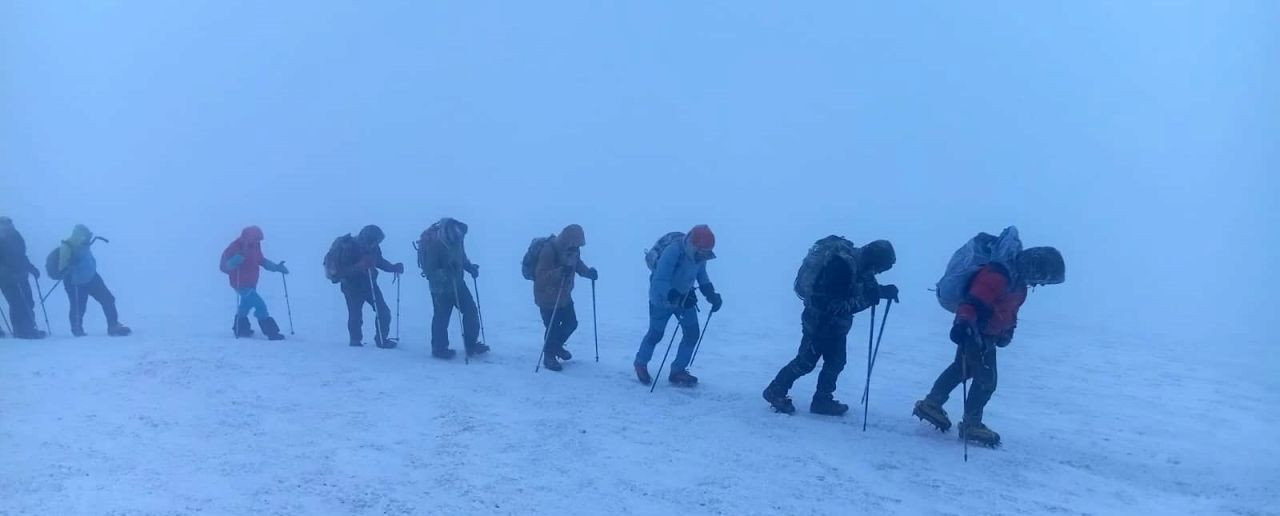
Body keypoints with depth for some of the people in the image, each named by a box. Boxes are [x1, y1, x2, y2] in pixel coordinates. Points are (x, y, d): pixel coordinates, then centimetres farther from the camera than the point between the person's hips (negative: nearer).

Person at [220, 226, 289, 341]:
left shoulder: (255, 246, -2)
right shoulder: (236, 248, -23)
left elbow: (261, 260, 13)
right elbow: (224, 265, -23)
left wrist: (276, 267, 3)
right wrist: (234, 261, -44)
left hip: (251, 283, 9)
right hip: (241, 284, -9)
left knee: (247, 303, 26)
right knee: (260, 305, -16)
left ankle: (240, 328, 46)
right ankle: (271, 332, -12)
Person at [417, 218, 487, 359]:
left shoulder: (457, 238, -7)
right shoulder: (433, 244, -26)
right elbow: (429, 270, -23)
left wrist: (470, 267, -3)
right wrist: (444, 274, -37)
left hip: (457, 282, 7)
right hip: (441, 287, -7)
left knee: (471, 310, 6)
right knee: (442, 317, 3)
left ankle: (471, 345, 20)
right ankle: (439, 349, 22)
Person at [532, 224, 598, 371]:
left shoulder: (573, 249, -6)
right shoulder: (549, 250, -29)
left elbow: (578, 265, 11)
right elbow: (541, 275, -32)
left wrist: (589, 272, -10)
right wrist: (559, 272, -48)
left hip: (564, 296, 7)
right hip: (547, 298, -7)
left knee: (571, 323, 13)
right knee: (553, 328, -3)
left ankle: (557, 346, 39)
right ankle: (548, 357, 19)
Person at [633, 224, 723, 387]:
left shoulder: (699, 255, -15)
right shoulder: (672, 252, -36)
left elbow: (702, 275, 4)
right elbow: (659, 282, -38)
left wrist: (711, 294, -11)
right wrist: (678, 298, -50)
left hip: (685, 297, 6)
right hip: (662, 299, -6)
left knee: (692, 333, -3)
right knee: (656, 334, 9)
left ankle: (678, 371, 12)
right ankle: (641, 363, 37)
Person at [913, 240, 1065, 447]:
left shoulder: (1017, 277, 5)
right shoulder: (998, 276, -27)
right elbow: (973, 301, -36)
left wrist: (1007, 330, 28)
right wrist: (962, 323, -47)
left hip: (985, 333, 10)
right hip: (976, 331, -10)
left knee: (962, 368, 22)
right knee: (986, 379, -4)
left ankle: (931, 404, 32)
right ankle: (971, 425, 10)